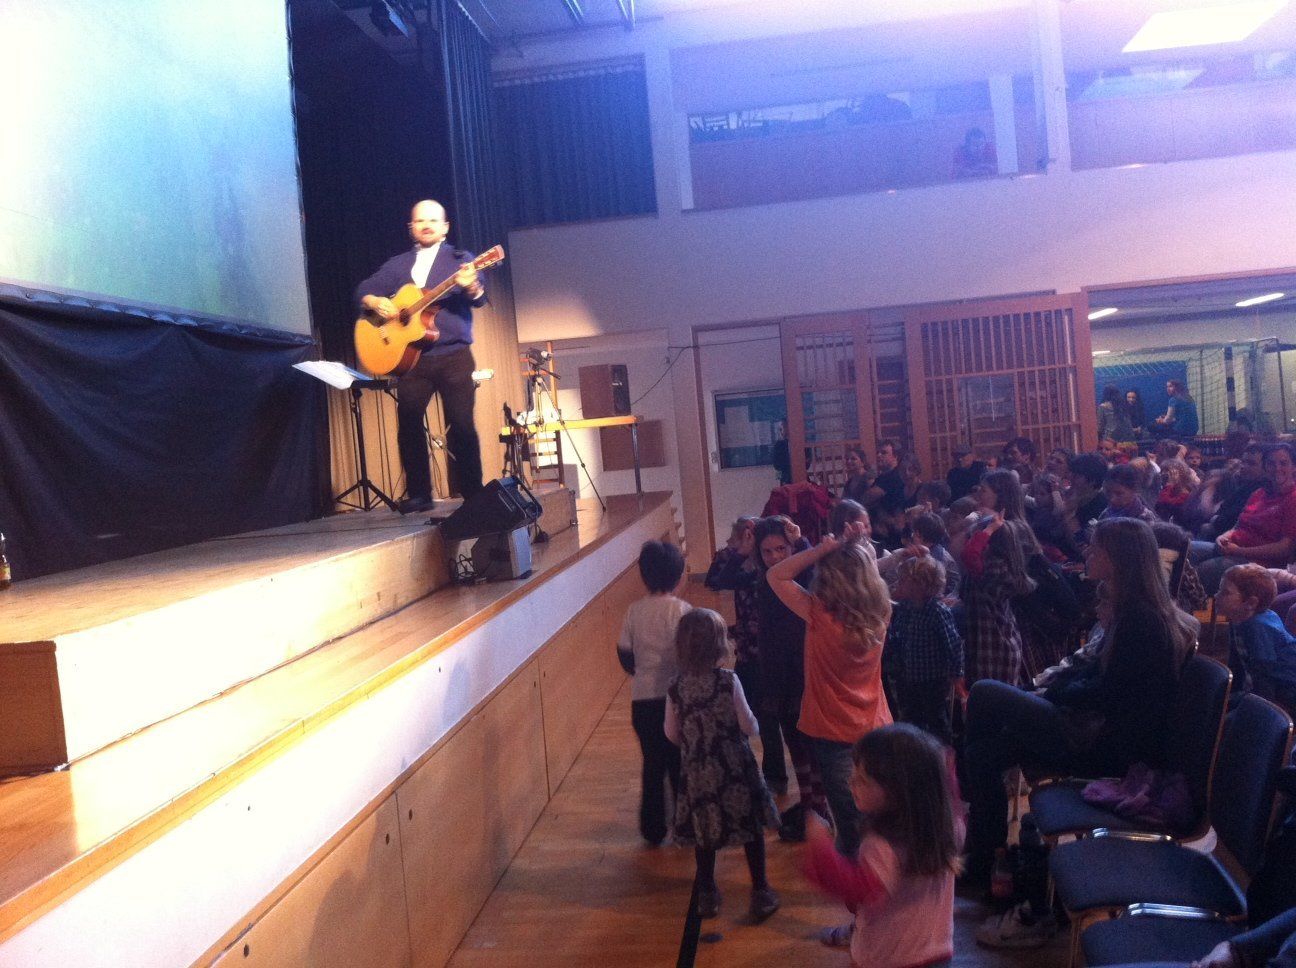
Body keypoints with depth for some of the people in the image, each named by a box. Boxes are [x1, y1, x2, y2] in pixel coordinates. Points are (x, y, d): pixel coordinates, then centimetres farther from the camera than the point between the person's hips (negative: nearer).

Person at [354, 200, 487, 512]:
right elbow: (364, 289, 15)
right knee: (408, 424, -1)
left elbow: (479, 298, -8)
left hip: (454, 355, -3)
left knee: (461, 424, -6)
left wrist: (471, 286, -31)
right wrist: (376, 302, -9)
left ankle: (472, 494, 1)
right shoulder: (397, 264, 18)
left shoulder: (460, 259, 7)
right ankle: (418, 494, 8)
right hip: (411, 355, 3)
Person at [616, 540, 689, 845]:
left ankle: (653, 828, 23)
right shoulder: (680, 609, -12)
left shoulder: (634, 611, 0)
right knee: (680, 763, 11)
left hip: (642, 700, 3)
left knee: (652, 763, 16)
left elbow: (624, 655, 4)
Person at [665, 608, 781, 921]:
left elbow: (672, 734, -1)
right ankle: (760, 893, 22)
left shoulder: (676, 687, -9)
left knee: (704, 832, 17)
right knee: (751, 829, 13)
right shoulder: (728, 680, -17)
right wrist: (754, 724, 10)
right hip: (734, 768, -3)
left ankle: (707, 895, 28)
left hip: (697, 773, 3)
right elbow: (748, 725, -13)